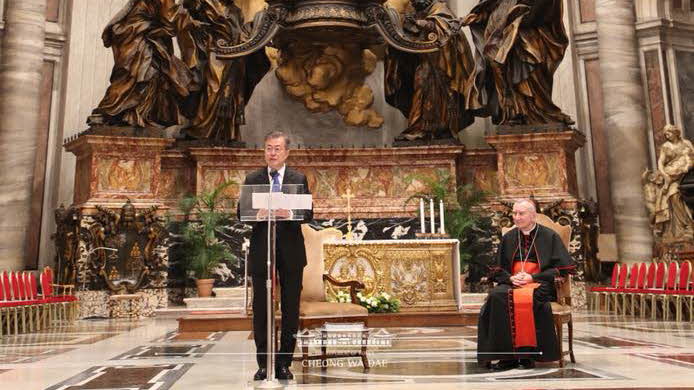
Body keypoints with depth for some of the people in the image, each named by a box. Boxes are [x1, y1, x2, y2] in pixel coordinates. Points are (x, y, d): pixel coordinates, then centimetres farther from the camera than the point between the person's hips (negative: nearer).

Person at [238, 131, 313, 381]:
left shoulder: (299, 179, 5)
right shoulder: (252, 179, 7)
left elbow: (309, 213, -2)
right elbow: (241, 213, 1)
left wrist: (290, 214, -21)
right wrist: (257, 214, -20)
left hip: (291, 250, 0)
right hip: (261, 249, 0)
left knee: (291, 307, 4)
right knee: (260, 308, 5)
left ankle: (284, 362, 16)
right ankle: (263, 363, 16)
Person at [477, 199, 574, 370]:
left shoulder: (549, 236, 6)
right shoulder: (508, 238, 17)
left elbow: (563, 268, 0)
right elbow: (496, 270, 18)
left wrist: (533, 277, -10)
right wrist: (510, 278, -5)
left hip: (540, 284, -3)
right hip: (512, 283, 3)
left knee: (528, 297, -38)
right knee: (496, 296, -30)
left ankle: (528, 353, -25)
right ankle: (507, 355, -27)